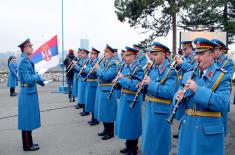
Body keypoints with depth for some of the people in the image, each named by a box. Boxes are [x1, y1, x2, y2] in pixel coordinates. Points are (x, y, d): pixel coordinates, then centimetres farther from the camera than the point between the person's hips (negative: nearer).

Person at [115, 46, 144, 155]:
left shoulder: (138, 69, -16)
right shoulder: (126, 67, 10)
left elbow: (135, 86, -26)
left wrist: (122, 78, -19)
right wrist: (118, 81, -3)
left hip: (132, 99, -8)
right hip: (124, 98, 9)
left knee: (132, 124, 3)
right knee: (125, 123, 17)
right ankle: (128, 146, 33)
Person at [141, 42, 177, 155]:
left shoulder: (170, 71, -14)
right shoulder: (152, 68, 9)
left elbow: (169, 92, -26)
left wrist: (151, 83, -26)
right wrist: (143, 84, -7)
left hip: (160, 110, -7)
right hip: (149, 108, 7)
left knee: (158, 140, 5)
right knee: (150, 137, 20)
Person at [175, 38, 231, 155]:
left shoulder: (222, 77, -9)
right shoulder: (188, 75, 6)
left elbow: (222, 103, -22)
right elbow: (180, 97, 11)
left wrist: (198, 89, -27)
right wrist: (179, 97, -13)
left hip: (209, 130, -4)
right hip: (187, 126, 5)